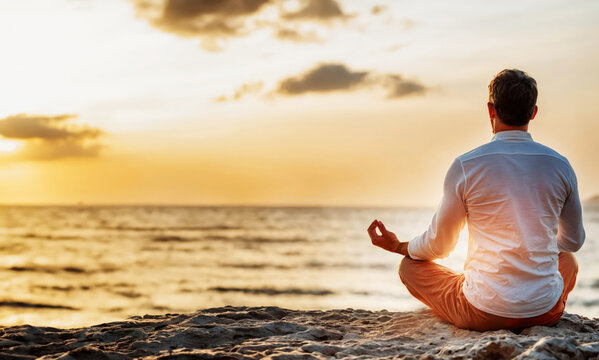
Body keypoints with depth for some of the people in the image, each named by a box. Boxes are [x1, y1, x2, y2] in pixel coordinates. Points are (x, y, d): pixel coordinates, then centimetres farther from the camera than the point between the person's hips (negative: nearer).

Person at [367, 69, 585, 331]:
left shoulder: (465, 166, -11)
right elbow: (574, 240, 12)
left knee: (409, 266, 19)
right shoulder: (559, 165, -2)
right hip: (546, 311, 4)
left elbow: (439, 245, 0)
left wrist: (397, 246, 21)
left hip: (483, 314, -3)